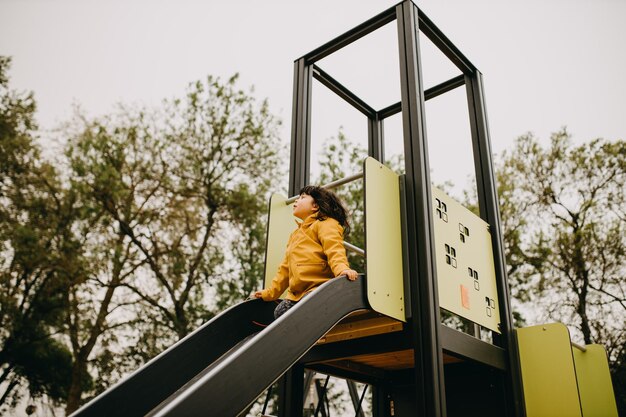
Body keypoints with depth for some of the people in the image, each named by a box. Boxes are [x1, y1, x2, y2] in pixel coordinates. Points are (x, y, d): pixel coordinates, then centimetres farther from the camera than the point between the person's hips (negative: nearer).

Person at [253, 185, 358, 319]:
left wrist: (342, 269, -35)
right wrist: (269, 293, 30)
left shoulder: (326, 224, 3)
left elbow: (334, 250, -16)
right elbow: (285, 269, 32)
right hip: (296, 295, 8)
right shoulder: (295, 234, 30)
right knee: (279, 312, -18)